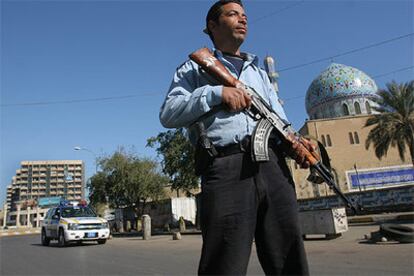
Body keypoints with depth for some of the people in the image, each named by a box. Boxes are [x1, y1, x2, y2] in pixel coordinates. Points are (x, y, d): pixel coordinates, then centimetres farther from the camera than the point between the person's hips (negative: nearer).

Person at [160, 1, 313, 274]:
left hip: (274, 165, 5)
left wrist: (296, 143, -1)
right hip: (226, 168, -4)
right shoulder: (195, 68, 18)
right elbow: (168, 114, 2)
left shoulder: (260, 73, 31)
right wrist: (216, 93, -9)